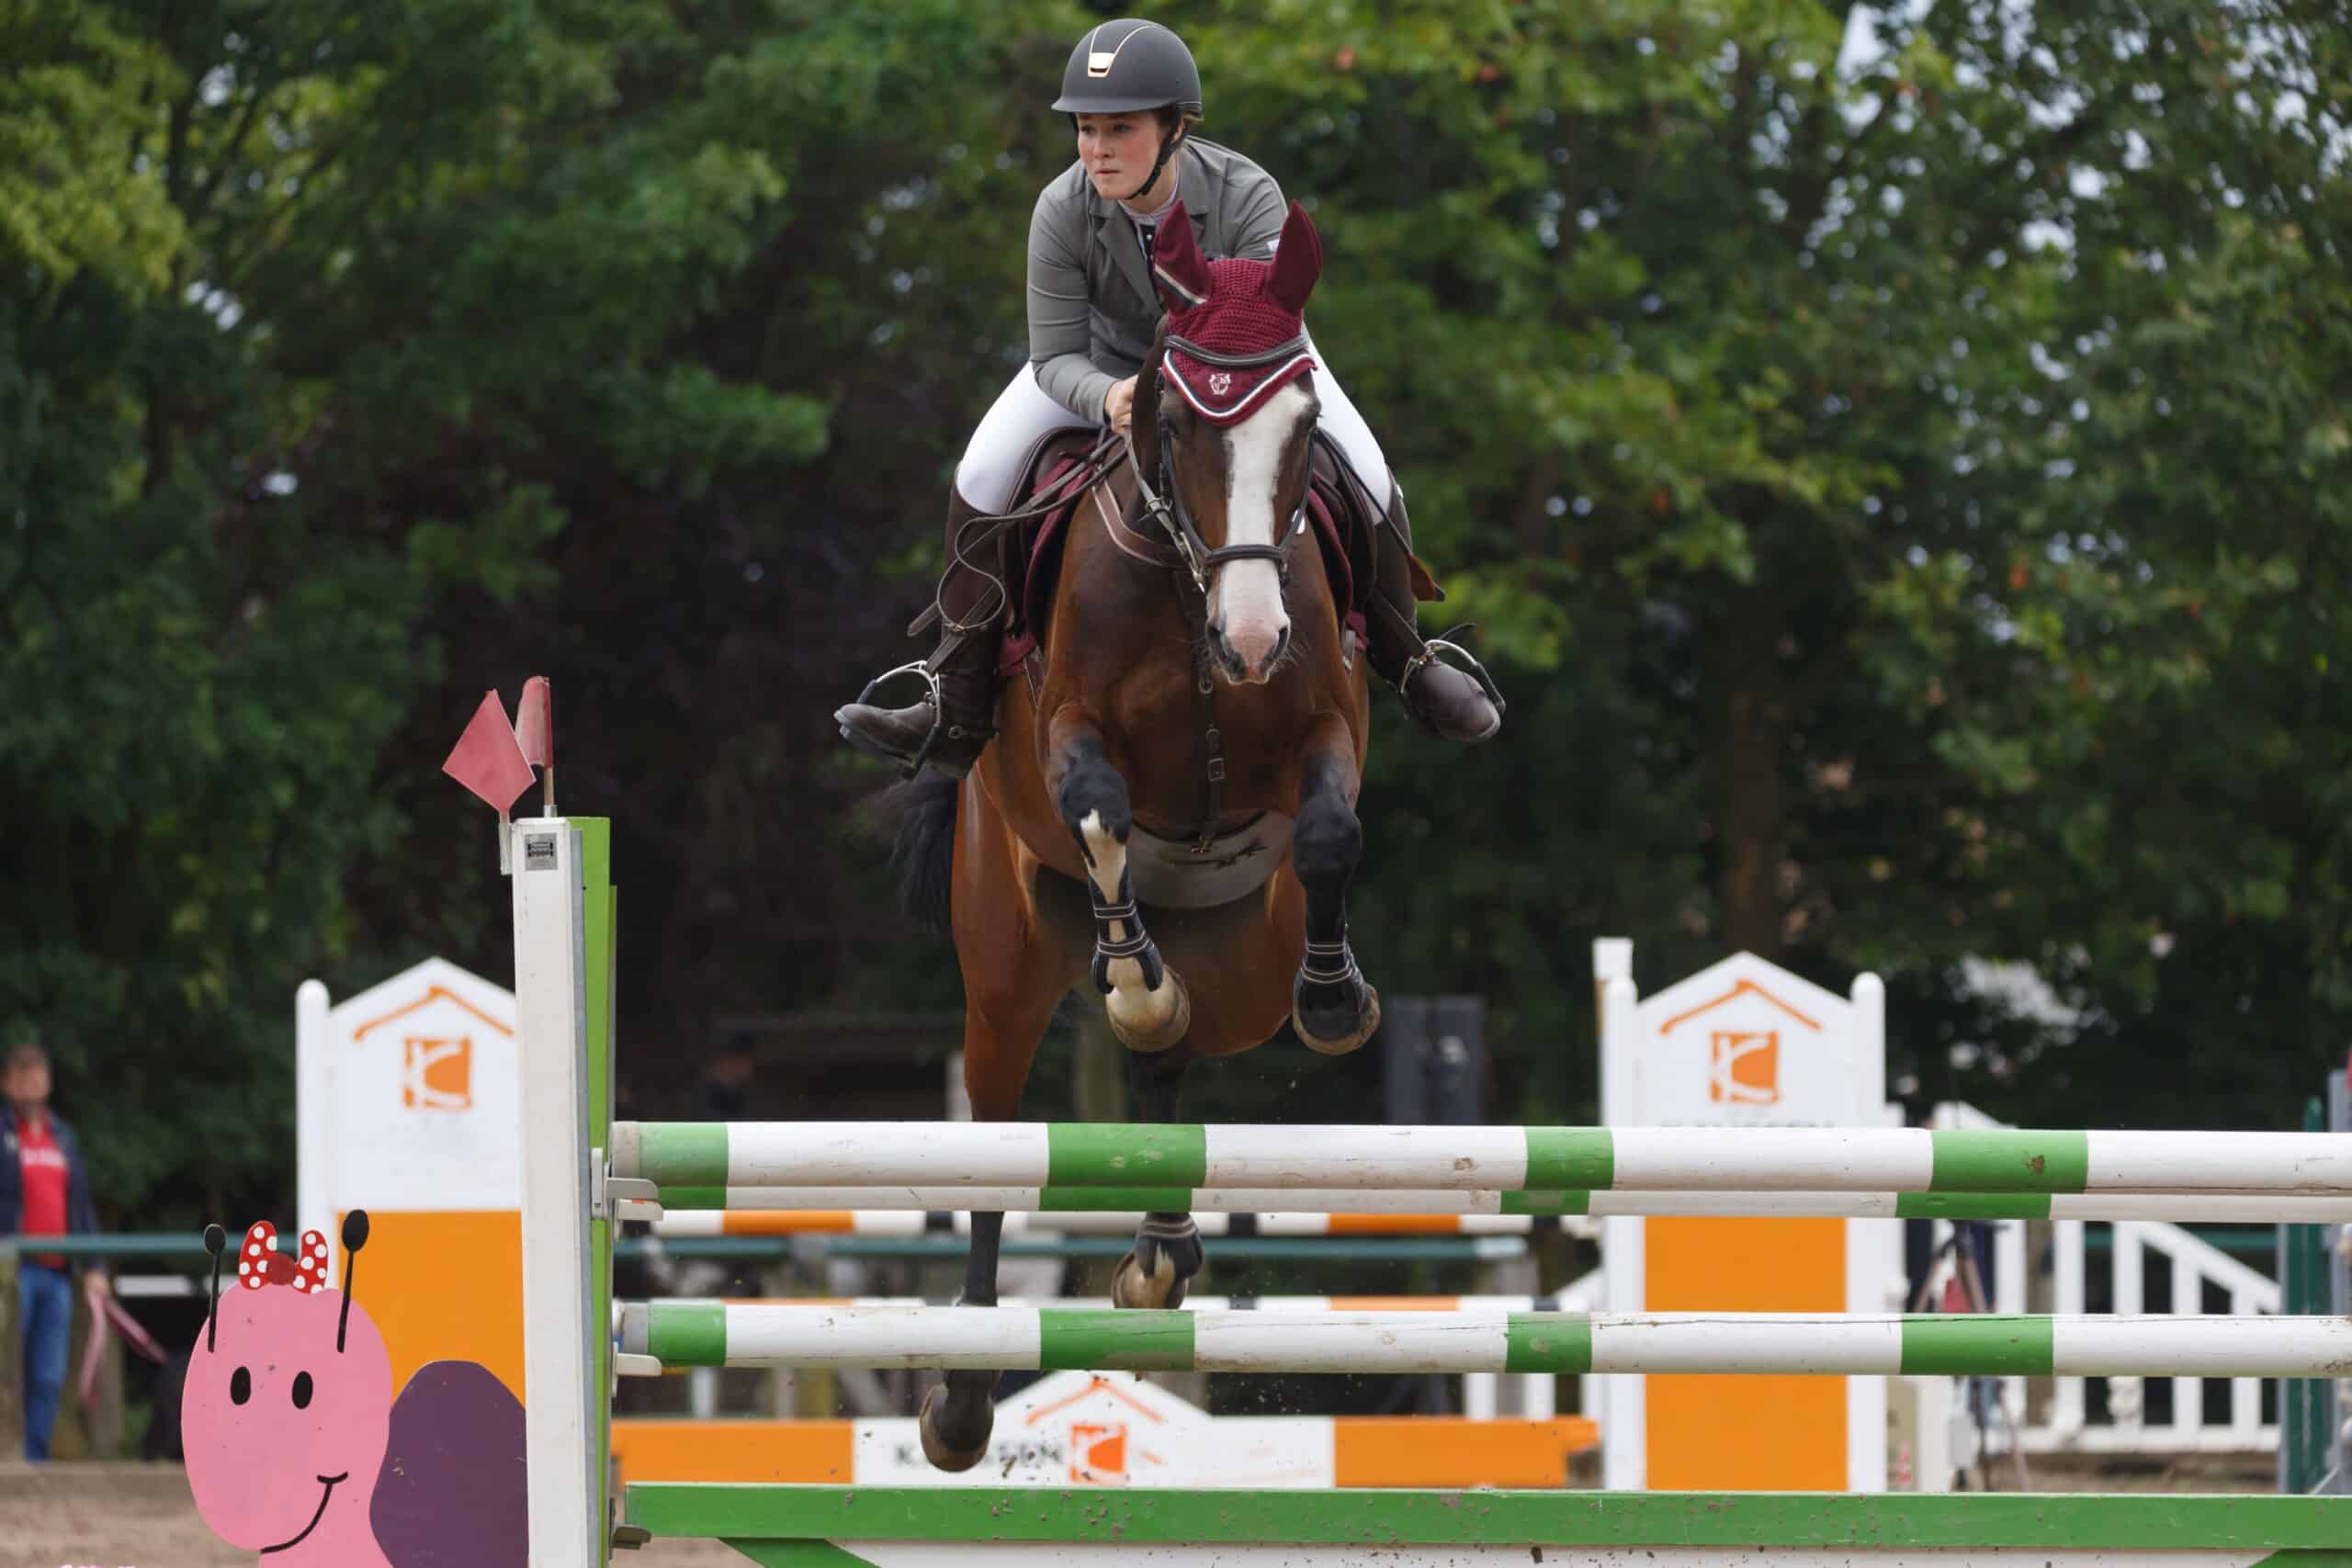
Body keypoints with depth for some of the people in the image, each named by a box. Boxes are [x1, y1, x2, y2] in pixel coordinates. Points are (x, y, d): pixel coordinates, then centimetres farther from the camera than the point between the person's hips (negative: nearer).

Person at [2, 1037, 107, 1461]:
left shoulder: (63, 1138, 18)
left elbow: (81, 1205, 20)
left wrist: (93, 1267, 13)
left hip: (56, 1273, 6)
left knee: (49, 1379, 4)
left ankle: (35, 1457, 9)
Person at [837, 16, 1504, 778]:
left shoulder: (1249, 197, -36)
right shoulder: (1062, 212, -32)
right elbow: (1055, 358, -26)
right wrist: (1108, 400, -50)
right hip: (1105, 357, 1)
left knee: (1367, 478, -15)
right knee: (984, 474, -17)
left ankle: (1411, 665, 13)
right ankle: (957, 711, -8)